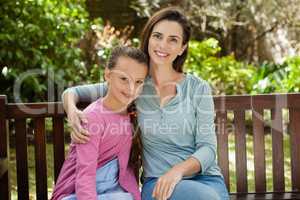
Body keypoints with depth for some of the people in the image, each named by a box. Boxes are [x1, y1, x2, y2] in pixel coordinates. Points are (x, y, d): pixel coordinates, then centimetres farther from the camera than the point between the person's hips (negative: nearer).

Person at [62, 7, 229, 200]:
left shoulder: (198, 88, 2)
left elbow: (207, 147, -2)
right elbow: (72, 92, 12)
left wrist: (179, 170, -22)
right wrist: (72, 111, -13)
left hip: (205, 177, 1)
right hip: (157, 182, -1)